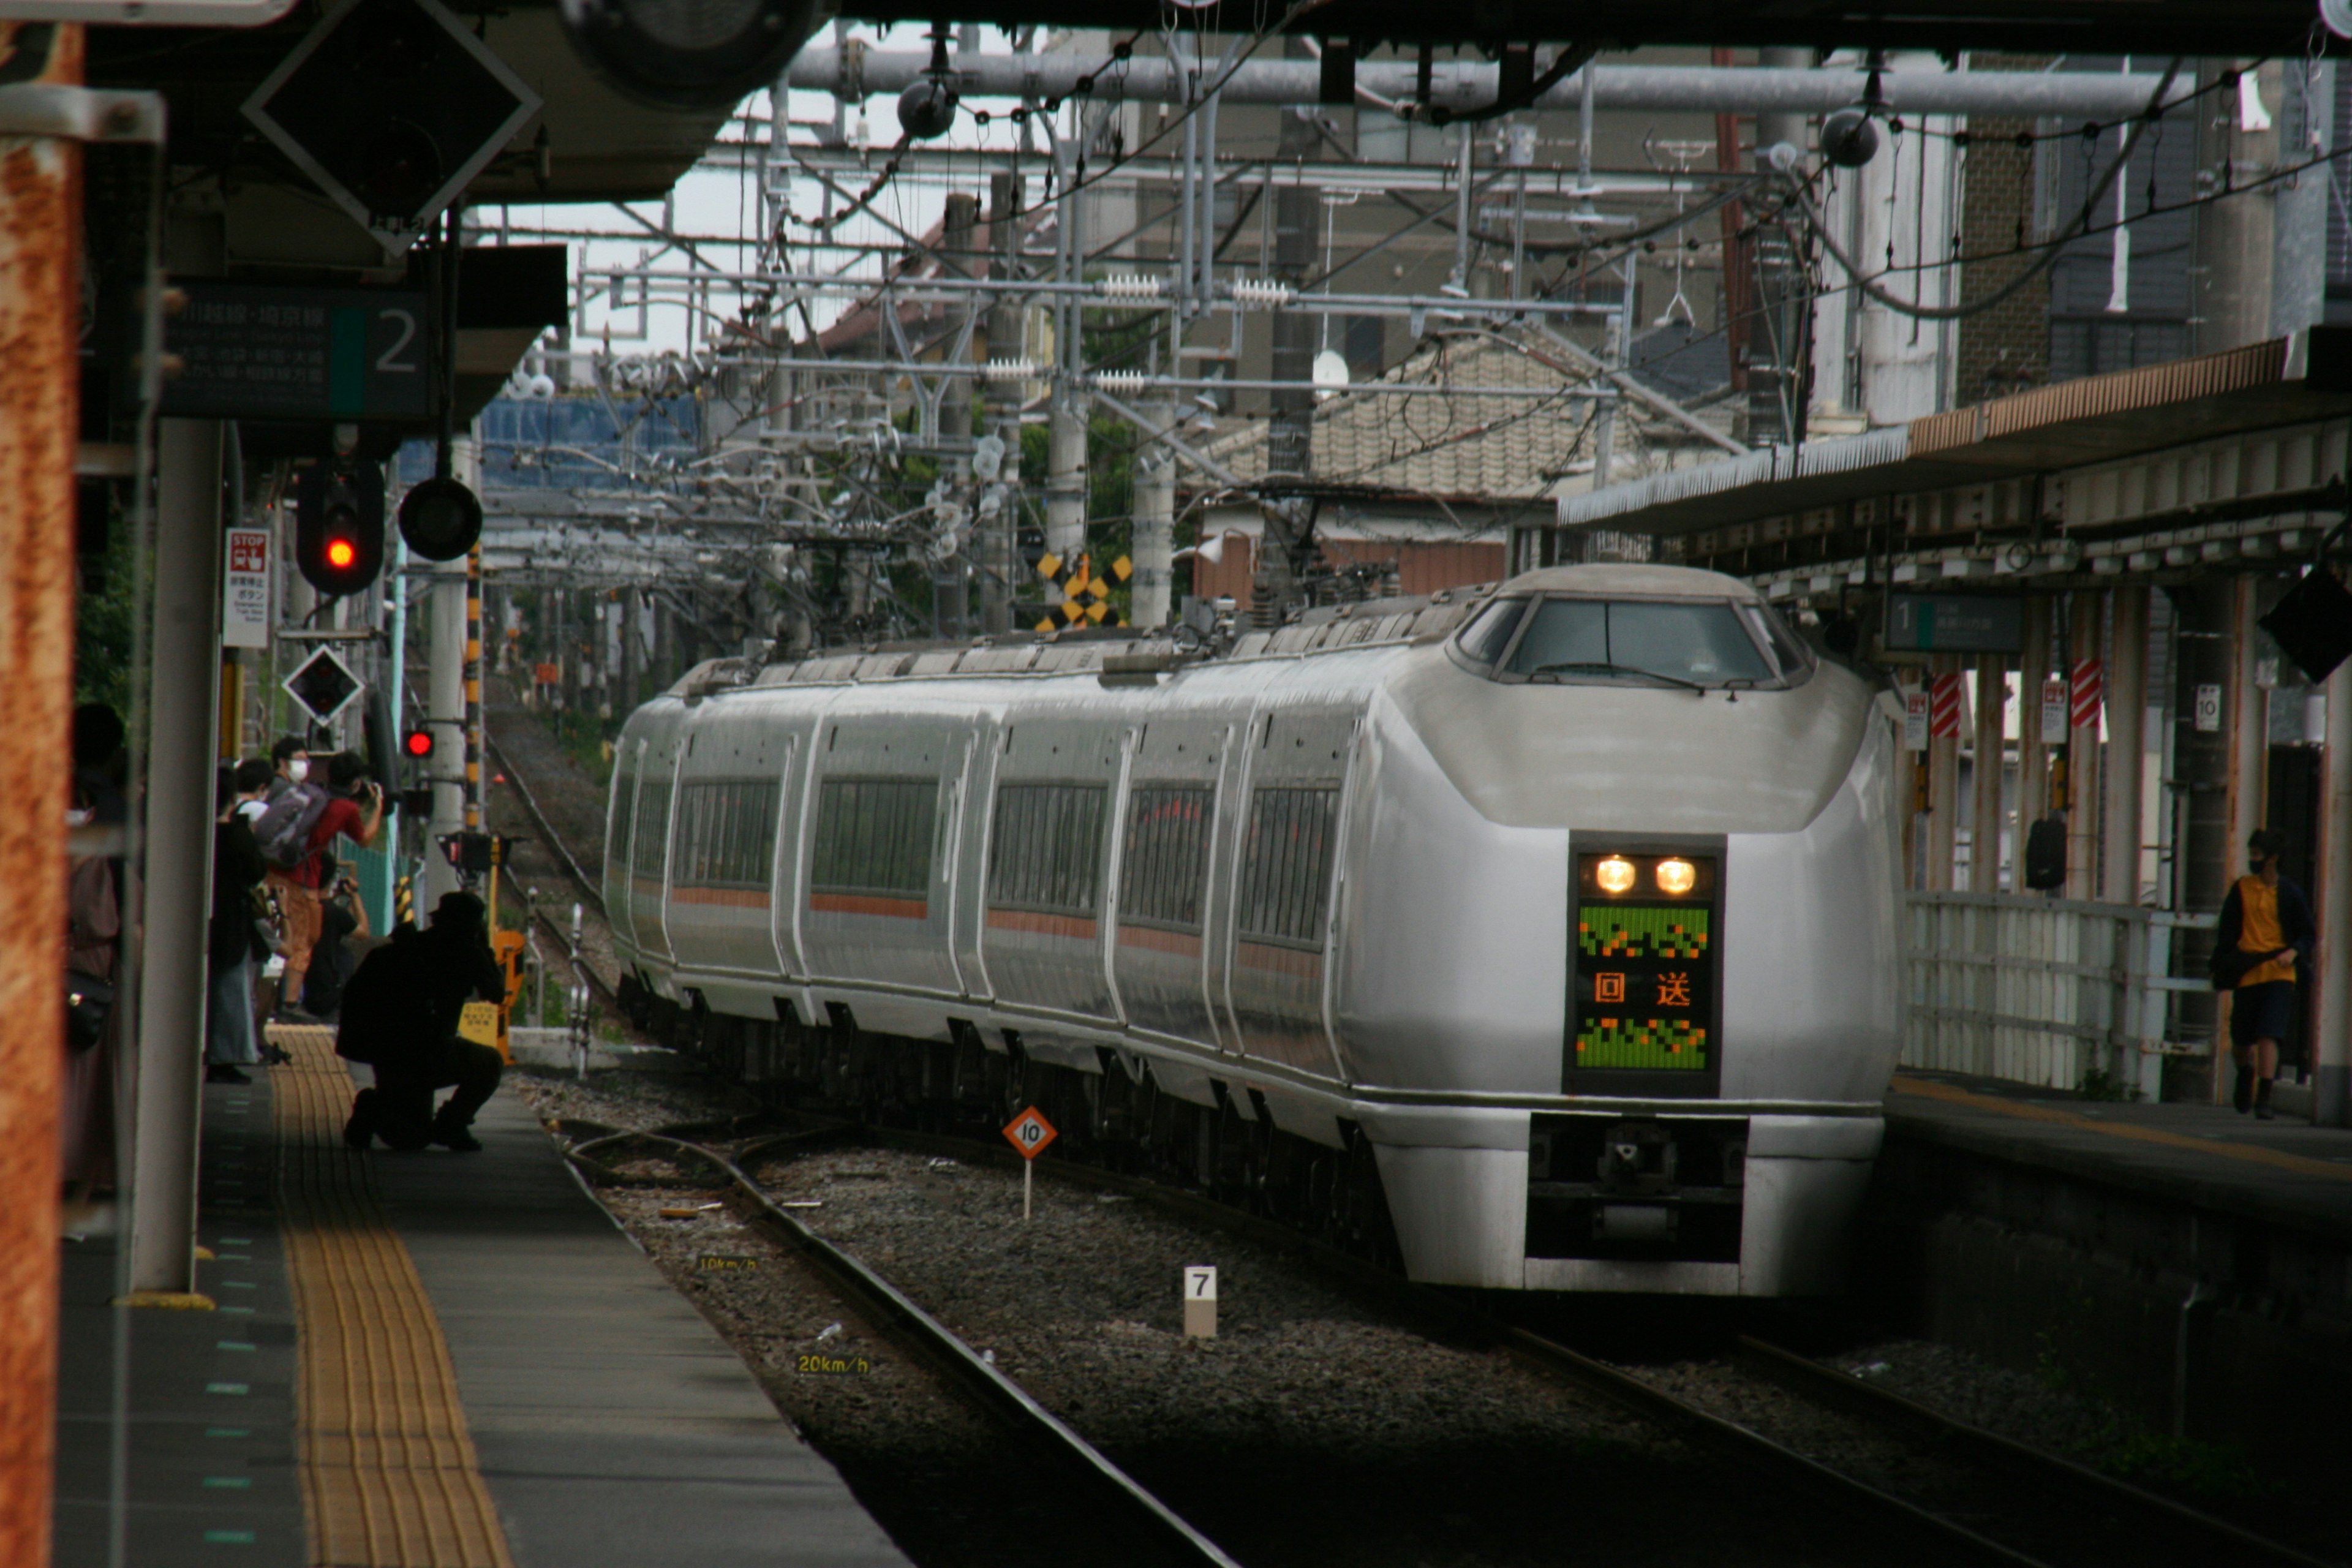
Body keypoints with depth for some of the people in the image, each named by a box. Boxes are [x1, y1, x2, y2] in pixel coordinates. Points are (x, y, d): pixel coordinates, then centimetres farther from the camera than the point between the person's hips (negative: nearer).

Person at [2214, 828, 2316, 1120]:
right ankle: (2247, 1071, 43)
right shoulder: (2241, 889, 6)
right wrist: (2223, 966, 5)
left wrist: (2293, 952, -13)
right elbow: (2227, 932, 12)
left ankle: (2264, 1098, -16)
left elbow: (2309, 934, 6)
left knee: (2268, 1037, -14)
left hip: (2278, 973, -3)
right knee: (2242, 1040, 10)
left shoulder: (2289, 894, 0)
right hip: (2246, 974, 3)